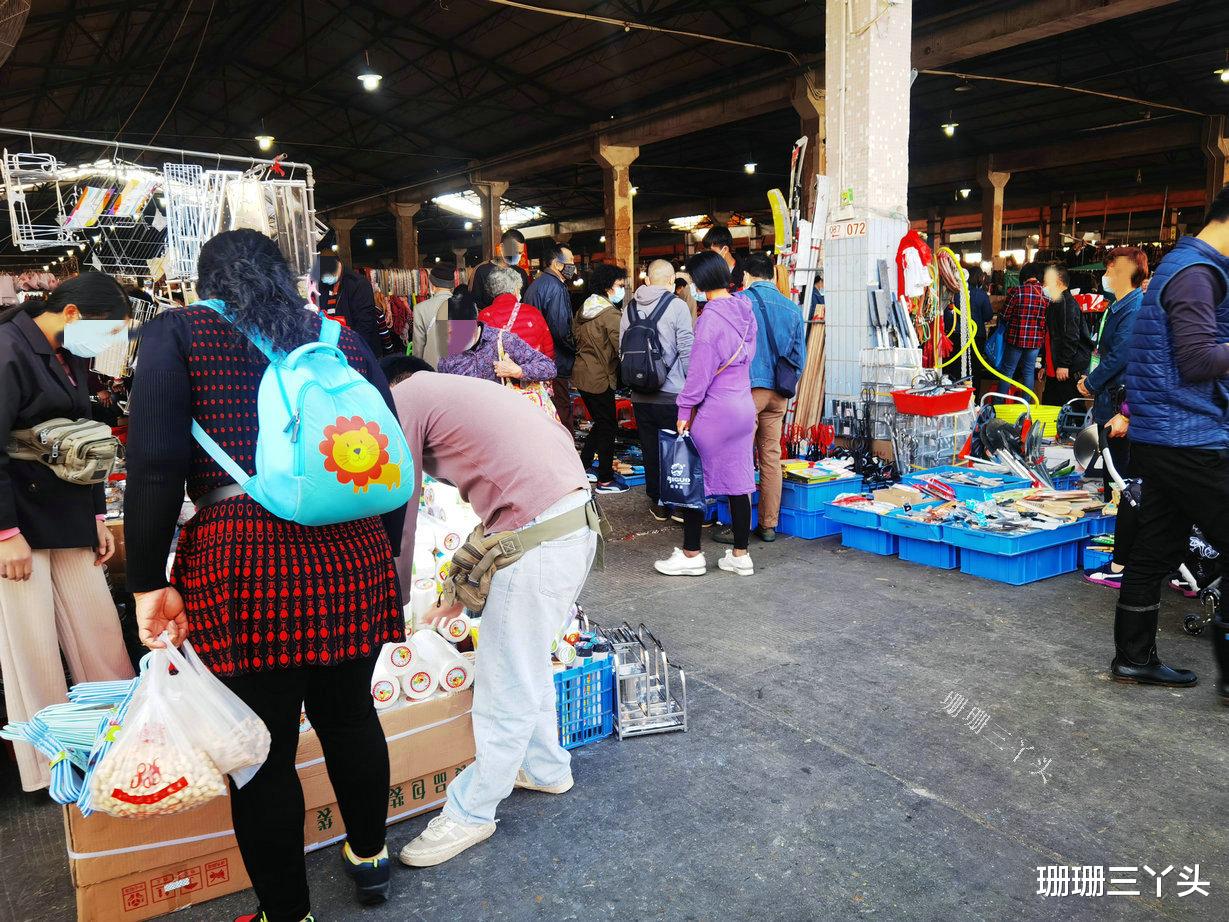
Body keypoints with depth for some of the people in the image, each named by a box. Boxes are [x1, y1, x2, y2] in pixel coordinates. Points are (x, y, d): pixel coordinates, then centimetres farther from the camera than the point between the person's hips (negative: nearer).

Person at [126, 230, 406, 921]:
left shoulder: (178, 335, 3)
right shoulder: (342, 338, 13)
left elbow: (155, 469, -7)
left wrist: (150, 583, -2)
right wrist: (385, 553, 22)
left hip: (243, 570, -4)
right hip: (351, 559, 4)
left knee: (263, 750, 10)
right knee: (350, 714, 22)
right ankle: (370, 858, 43)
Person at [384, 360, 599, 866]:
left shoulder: (403, 399, 2)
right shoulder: (459, 391, 28)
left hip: (537, 535, -10)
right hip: (578, 519, 10)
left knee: (507, 688, 6)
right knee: (528, 663, 25)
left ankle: (470, 812, 22)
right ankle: (546, 768, 43)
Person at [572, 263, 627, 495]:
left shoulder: (583, 310, 8)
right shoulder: (611, 314, -18)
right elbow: (621, 348, -23)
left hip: (582, 373, 8)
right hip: (600, 377, -8)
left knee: (599, 422, 21)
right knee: (607, 426, 3)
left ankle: (582, 467, 26)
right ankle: (605, 480, 8)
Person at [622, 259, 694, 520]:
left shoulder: (630, 308, 7)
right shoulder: (676, 305, -9)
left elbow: (622, 350, 12)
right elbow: (687, 350, -11)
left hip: (640, 395, 4)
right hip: (671, 393, -4)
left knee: (650, 449, 12)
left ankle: (657, 502, 20)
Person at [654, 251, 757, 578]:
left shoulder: (711, 316, -16)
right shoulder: (745, 311, 8)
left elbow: (700, 370, -16)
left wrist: (685, 410, -10)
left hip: (714, 410, -8)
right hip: (744, 407, 8)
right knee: (738, 480, 11)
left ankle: (691, 555, 11)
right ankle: (740, 555, 17)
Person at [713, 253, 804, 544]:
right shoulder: (792, 308, 9)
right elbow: (799, 357, 11)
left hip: (747, 389, -5)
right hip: (778, 394, 5)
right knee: (771, 458, 10)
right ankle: (769, 525, 17)